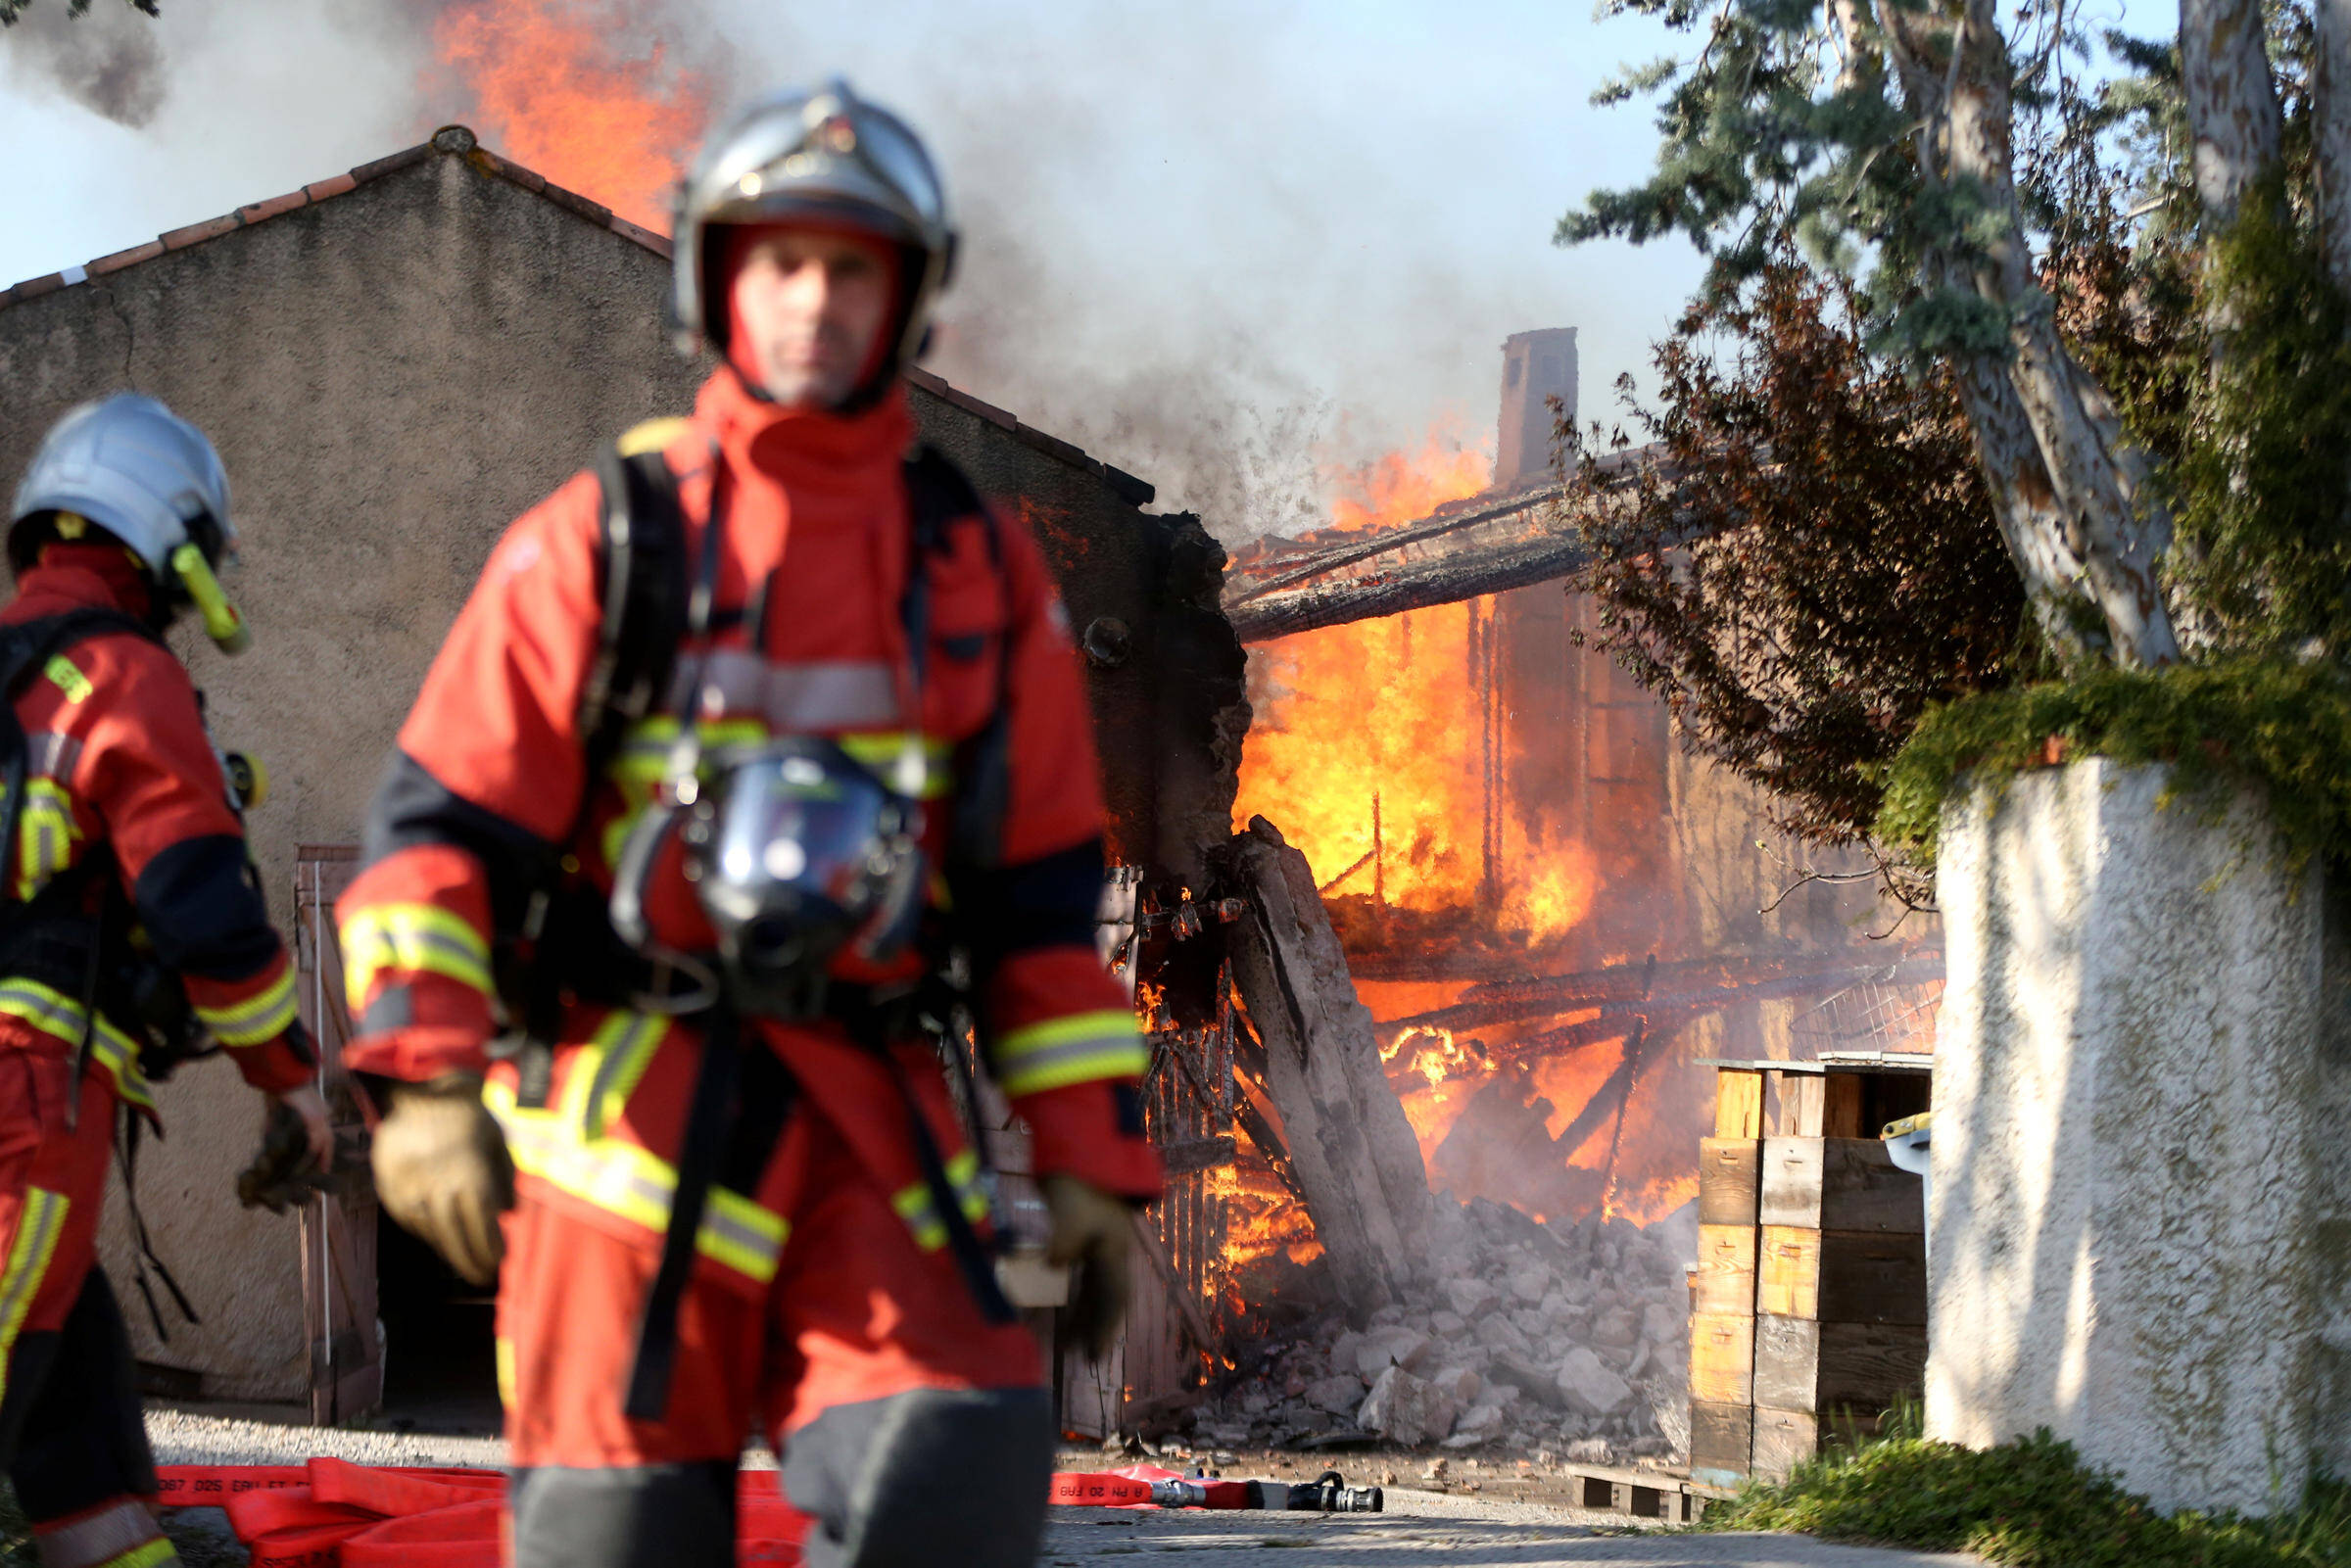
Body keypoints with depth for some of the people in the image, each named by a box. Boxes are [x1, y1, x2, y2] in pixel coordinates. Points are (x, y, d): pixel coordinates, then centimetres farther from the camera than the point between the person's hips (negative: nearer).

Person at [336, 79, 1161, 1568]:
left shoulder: (982, 572, 12)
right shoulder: (606, 539, 4)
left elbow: (1043, 892, 14)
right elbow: (444, 823, -1)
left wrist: (1091, 1161, 8)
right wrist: (422, 1079, -15)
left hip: (871, 1127, 2)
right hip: (633, 1110, -2)